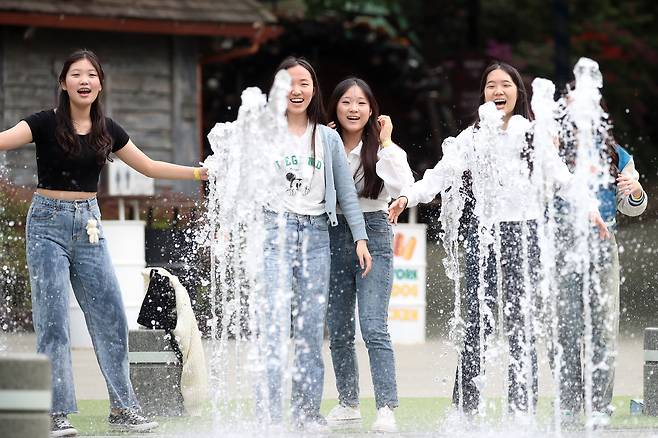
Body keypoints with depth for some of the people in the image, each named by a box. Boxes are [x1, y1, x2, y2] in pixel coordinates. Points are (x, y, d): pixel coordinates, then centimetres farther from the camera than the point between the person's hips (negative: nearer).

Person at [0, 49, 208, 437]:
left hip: (88, 223, 5)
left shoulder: (107, 130, 6)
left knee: (111, 317, 2)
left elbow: (149, 167, 17)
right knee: (53, 319, -7)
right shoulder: (46, 123, -8)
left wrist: (202, 173, 16)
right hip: (49, 223, -4)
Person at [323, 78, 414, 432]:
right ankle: (348, 403, 24)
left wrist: (386, 143, -14)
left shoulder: (383, 148, -3)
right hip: (334, 236, 4)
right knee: (338, 330, 11)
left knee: (373, 328, -14)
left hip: (373, 234, -4)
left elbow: (403, 185, -19)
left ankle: (386, 409, -16)